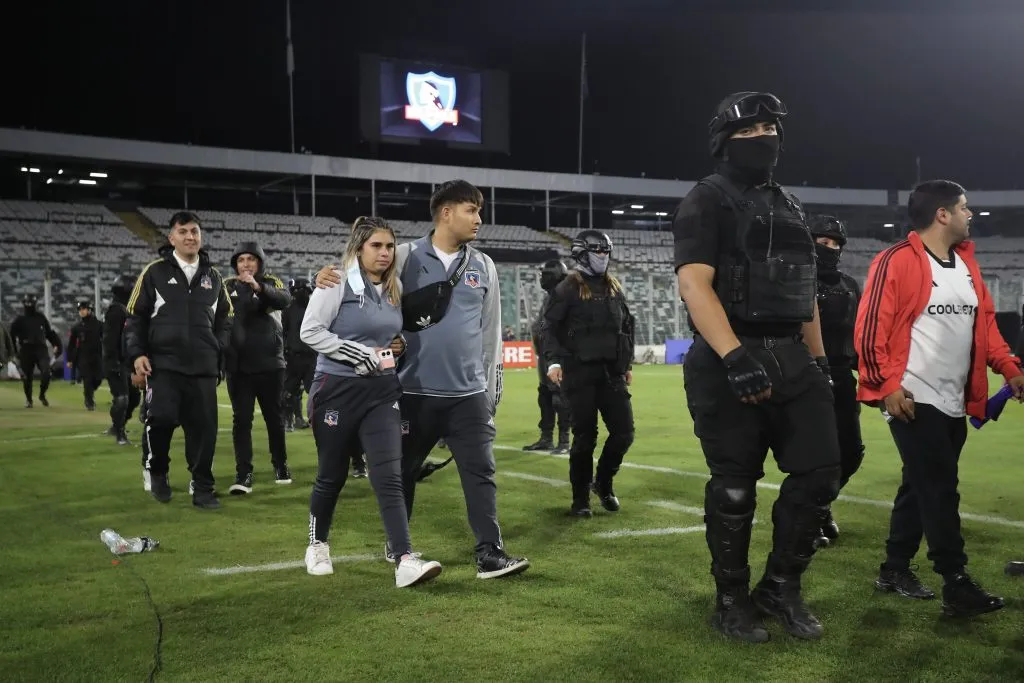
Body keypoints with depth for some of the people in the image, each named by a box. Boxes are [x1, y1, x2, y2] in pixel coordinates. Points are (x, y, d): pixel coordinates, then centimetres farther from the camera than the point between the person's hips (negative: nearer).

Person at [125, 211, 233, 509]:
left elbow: (224, 318, 21)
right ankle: (157, 471, 17)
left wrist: (219, 350, 8)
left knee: (203, 426, 0)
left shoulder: (213, 276, 14)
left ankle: (202, 488, 12)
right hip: (164, 364, -3)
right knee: (161, 420, -11)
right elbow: (135, 316, 5)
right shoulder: (155, 272, 3)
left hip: (203, 367, 3)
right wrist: (137, 353, -6)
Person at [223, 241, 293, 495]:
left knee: (274, 417, 11)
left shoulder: (271, 283, 1)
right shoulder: (227, 286, 5)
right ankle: (243, 475, -2)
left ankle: (281, 466, 27)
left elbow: (285, 300, -21)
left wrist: (258, 287, -38)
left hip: (270, 364, 0)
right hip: (238, 366, 1)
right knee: (241, 420, -2)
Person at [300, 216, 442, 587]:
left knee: (389, 476, -7)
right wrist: (358, 354, -17)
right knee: (332, 475, 10)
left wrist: (396, 353, 10)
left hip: (382, 391, 4)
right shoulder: (337, 283, -9)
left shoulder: (396, 289, 8)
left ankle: (405, 561, -12)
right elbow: (310, 330, -14)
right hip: (337, 389, -4)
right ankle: (318, 544, 33)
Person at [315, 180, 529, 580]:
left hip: (468, 393, 2)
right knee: (404, 470, 12)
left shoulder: (483, 267, 8)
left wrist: (492, 389, 12)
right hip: (415, 392, -2)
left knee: (480, 472, -1)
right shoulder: (406, 258, -3)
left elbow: (490, 333, 12)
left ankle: (490, 554, 5)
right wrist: (330, 278, -23)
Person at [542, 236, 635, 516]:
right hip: (579, 373, -5)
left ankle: (603, 482, 25)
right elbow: (550, 328, -6)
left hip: (611, 372, 5)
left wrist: (628, 364, 19)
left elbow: (627, 328, 21)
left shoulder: (615, 288, 14)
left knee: (623, 432, 1)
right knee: (585, 437, -1)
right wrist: (553, 361, -19)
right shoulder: (567, 289, -3)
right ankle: (580, 498, 14)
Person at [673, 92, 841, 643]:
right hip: (730, 362, -7)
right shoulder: (707, 200, -4)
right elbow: (694, 283, -18)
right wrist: (735, 357, -28)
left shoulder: (789, 206, 20)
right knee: (734, 488, 1)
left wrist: (819, 358, 19)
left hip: (793, 360, 7)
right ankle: (733, 601, 18)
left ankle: (781, 587, 21)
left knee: (820, 473, 4)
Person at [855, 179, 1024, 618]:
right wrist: (886, 386, -17)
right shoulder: (896, 262, -11)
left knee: (923, 486, 13)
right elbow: (870, 329, -14)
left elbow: (984, 321, 19)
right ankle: (957, 585, 1)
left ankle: (895, 570, 24)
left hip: (954, 402, 8)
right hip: (914, 400, -8)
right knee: (938, 489, -6)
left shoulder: (967, 262, 14)